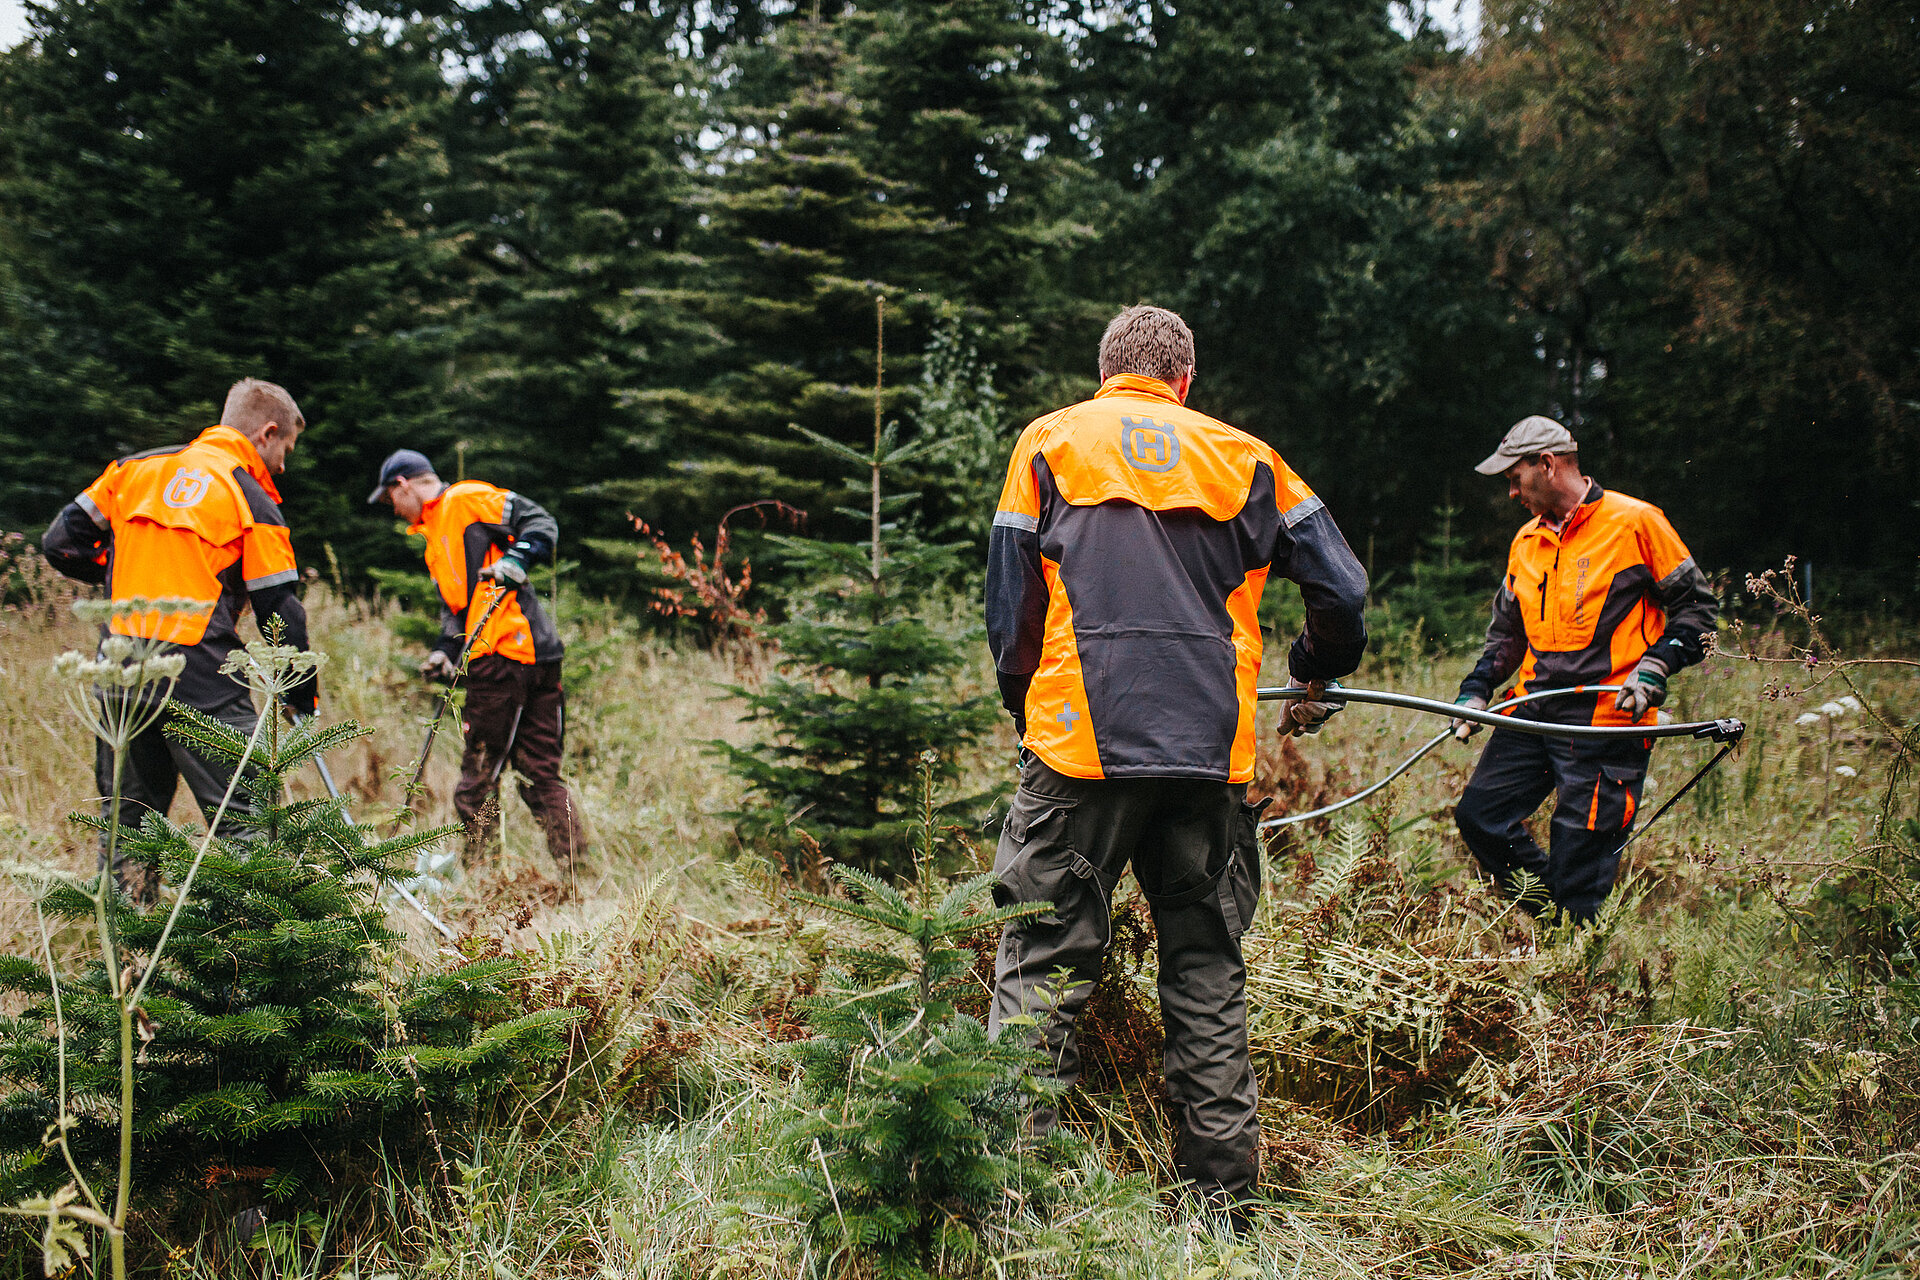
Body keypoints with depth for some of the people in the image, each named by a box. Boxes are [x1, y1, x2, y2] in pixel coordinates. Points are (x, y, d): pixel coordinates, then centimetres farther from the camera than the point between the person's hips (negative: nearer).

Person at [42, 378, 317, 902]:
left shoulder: (136, 467, 13)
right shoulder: (253, 499, -1)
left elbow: (60, 543, 13)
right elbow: (280, 611, -3)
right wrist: (303, 696, 8)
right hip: (197, 670, -5)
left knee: (126, 815, 16)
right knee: (246, 818, -2)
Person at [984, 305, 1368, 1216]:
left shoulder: (1049, 442, 11)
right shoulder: (1243, 458, 15)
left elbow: (1009, 605, 7)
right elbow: (1342, 590, 11)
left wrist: (1026, 711, 21)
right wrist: (1316, 678, 29)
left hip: (1082, 741, -2)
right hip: (1212, 752, 2)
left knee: (1042, 960, 1)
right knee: (1207, 966, 11)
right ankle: (1222, 1186, 13)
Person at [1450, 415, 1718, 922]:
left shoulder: (1635, 522, -5)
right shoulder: (1526, 541, 15)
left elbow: (1696, 606, -2)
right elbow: (1507, 631, 25)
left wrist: (1653, 668, -15)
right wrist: (1476, 691, 11)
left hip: (1606, 721, -7)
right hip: (1533, 710, 7)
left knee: (1579, 860, -7)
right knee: (1479, 815, 1)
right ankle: (1557, 916, 17)